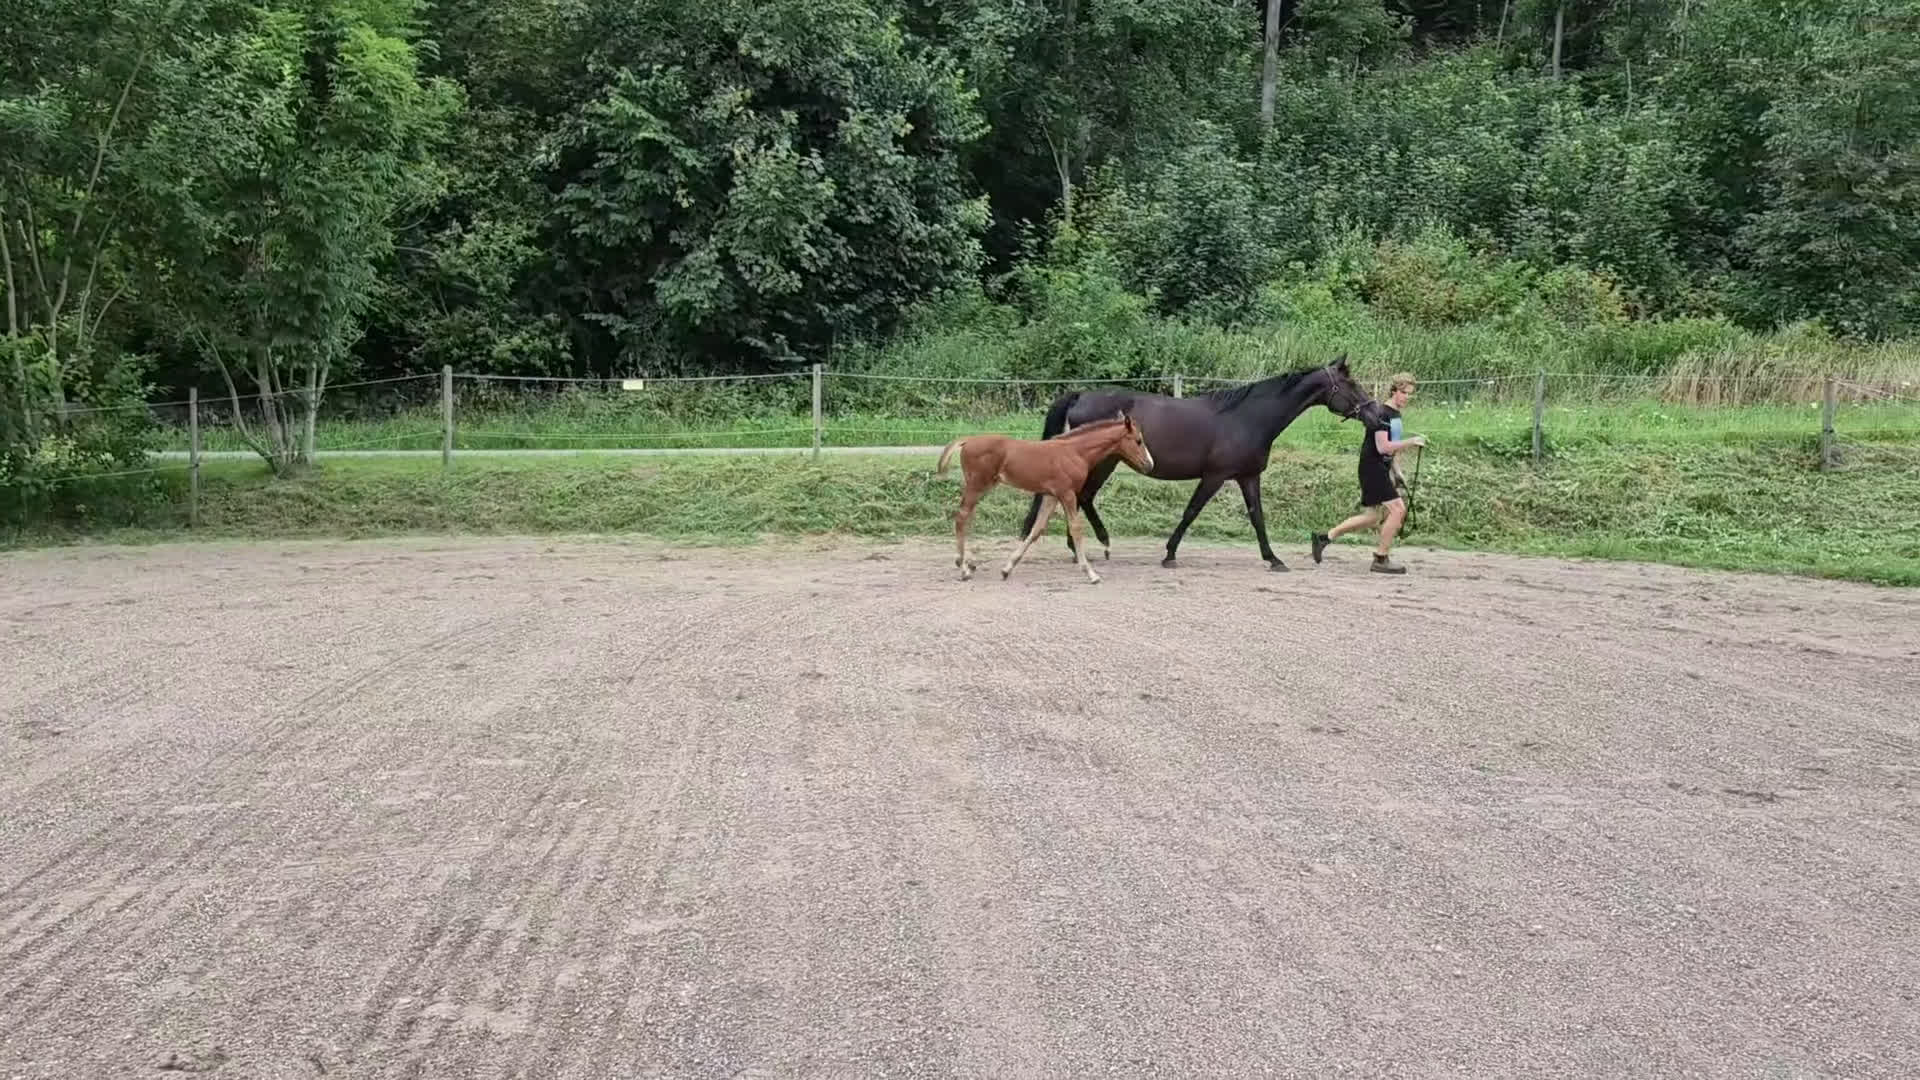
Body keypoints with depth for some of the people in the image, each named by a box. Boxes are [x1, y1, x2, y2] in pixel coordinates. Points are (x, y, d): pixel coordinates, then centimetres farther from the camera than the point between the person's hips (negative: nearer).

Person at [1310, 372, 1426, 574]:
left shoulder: (1395, 415, 14)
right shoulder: (1382, 414, -15)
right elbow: (1382, 447, -22)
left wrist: (1397, 472, 18)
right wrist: (1410, 441, -23)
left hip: (1381, 469, 10)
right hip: (1372, 468, -10)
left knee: (1372, 517, 13)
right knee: (1397, 509, -13)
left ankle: (1324, 537, 20)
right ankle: (1381, 559, -5)